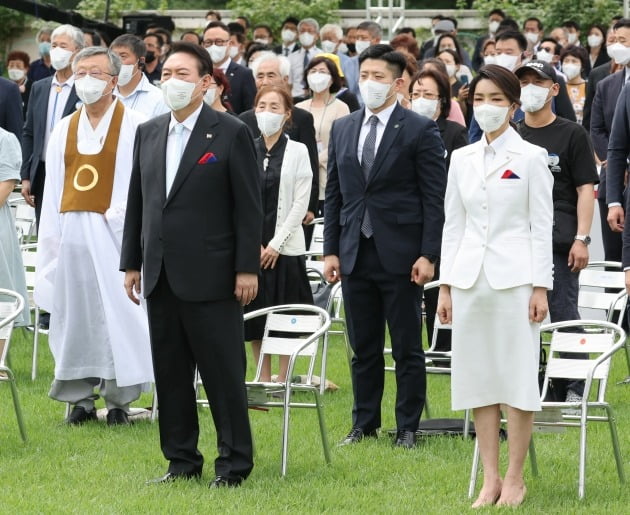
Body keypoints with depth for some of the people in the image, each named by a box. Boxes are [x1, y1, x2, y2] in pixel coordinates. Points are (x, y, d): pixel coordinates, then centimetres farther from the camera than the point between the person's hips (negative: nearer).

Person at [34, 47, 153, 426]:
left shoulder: (134, 127, -1)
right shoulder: (64, 130, 14)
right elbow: (53, 189, 13)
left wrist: (117, 216, -13)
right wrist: (50, 237, 8)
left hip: (114, 234, -5)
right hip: (71, 233, 5)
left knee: (117, 314, -5)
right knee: (73, 313, 5)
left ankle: (120, 399, 3)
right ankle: (81, 398, 12)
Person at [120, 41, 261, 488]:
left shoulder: (231, 134, -5)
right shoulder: (148, 133, 12)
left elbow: (249, 206, -6)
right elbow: (137, 201, 15)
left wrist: (247, 269, -10)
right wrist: (132, 263, 11)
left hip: (210, 277, -6)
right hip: (161, 277, 6)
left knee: (223, 372, -1)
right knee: (170, 373, 9)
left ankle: (234, 463, 6)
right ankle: (182, 460, 17)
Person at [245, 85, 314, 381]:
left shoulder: (297, 152, -1)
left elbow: (300, 204, -4)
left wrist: (276, 244, -10)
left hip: (284, 246, -2)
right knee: (254, 314, 5)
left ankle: (281, 381, 6)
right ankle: (263, 379, 14)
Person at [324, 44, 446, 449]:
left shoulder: (420, 130, -4)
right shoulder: (342, 130, 11)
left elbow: (435, 198, -6)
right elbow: (334, 194, 14)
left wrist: (428, 255, -13)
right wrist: (331, 250, 6)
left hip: (400, 256, -5)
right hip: (356, 255, 5)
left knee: (407, 348, 2)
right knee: (364, 348, 11)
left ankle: (408, 428, 10)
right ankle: (365, 423, 19)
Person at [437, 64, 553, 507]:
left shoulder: (531, 158, -1)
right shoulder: (461, 159, 11)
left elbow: (542, 226, -3)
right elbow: (453, 224, 12)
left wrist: (540, 287, -9)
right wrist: (446, 285, 7)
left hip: (515, 277, -4)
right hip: (470, 277, 4)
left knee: (518, 378, -3)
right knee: (477, 379, 5)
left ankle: (515, 479, 5)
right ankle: (490, 478, 11)